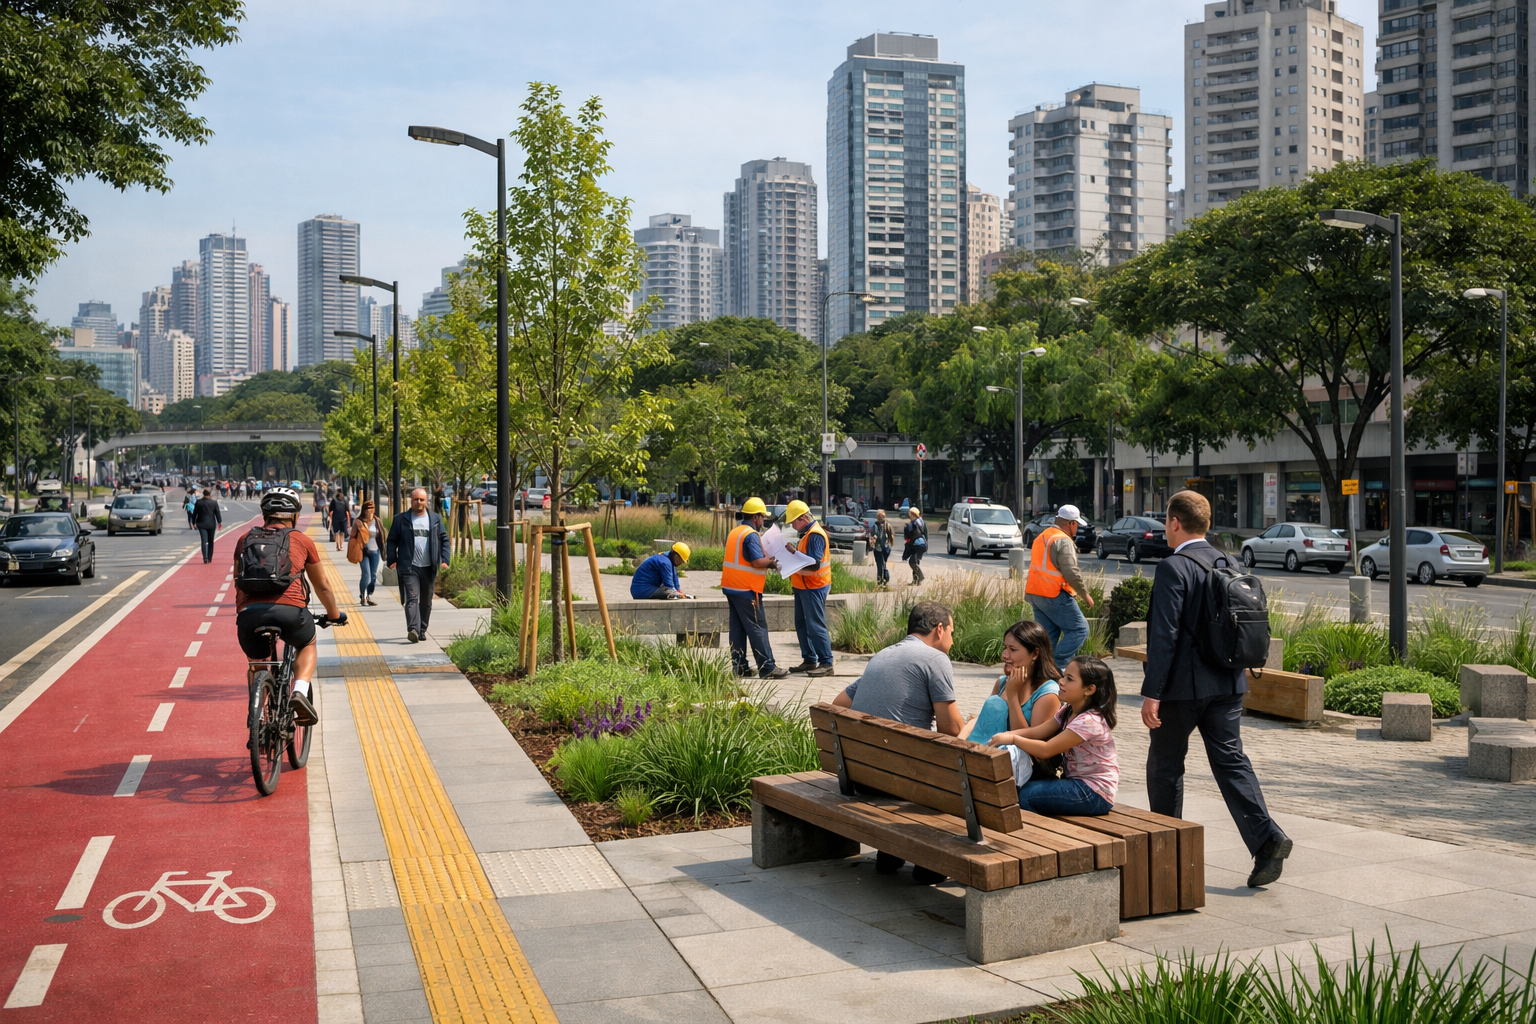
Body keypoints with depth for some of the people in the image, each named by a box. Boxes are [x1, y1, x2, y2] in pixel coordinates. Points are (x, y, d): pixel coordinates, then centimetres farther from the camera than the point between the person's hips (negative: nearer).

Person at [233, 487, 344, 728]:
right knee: (307, 645, 29)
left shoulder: (246, 539, 24)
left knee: (257, 662, 29)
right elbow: (322, 585, 29)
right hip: (290, 610, -2)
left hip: (250, 612, 2)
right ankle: (300, 691, 4)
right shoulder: (302, 541, 19)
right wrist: (334, 614, 45)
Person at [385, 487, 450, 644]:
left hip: (429, 568, 3)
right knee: (412, 598, -14)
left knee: (426, 601, 10)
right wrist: (391, 560, -5)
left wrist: (444, 559, 1)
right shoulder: (401, 520, 5)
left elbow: (444, 539, 12)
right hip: (409, 567, -3)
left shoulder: (435, 519, 11)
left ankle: (422, 630, 20)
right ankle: (413, 630, -24)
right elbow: (392, 541, 6)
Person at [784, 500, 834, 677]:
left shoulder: (815, 535, -18)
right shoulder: (807, 533, 14)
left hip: (813, 588, -10)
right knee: (802, 625, 13)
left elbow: (813, 566, -23)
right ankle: (809, 660, 20)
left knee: (816, 626, -8)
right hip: (803, 588, 10)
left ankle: (826, 664, -4)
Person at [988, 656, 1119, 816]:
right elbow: (1036, 731, 1)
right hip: (1076, 781, 9)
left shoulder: (1090, 721, -23)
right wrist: (1006, 735, -14)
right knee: (1019, 788, -1)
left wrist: (1012, 739, -18)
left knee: (1025, 794, -15)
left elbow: (1046, 750, -24)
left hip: (1095, 794, -9)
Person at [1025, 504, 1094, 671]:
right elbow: (1071, 573, -18)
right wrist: (1085, 594, -8)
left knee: (1049, 634, 13)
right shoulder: (1063, 541, -12)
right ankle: (1058, 666, -11)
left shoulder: (1041, 537, 18)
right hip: (1055, 594, -9)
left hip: (1035, 594, 9)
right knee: (1079, 629, -3)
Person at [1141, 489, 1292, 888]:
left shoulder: (1173, 568, -15)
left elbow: (1165, 635, -20)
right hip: (1227, 683, 7)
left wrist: (1151, 693, -18)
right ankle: (1266, 837, -7)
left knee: (1165, 765, 9)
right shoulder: (1229, 565, 8)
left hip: (1183, 685, -6)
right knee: (1230, 759, 7)